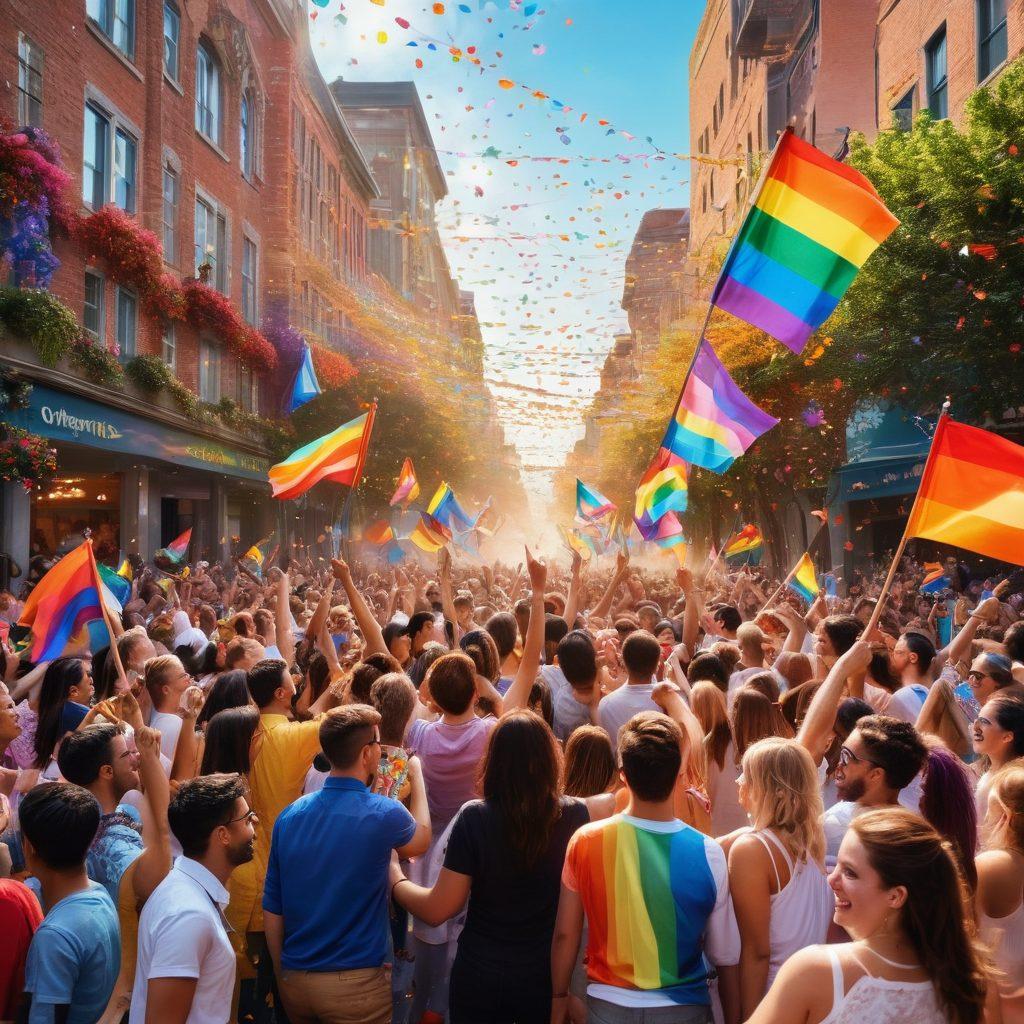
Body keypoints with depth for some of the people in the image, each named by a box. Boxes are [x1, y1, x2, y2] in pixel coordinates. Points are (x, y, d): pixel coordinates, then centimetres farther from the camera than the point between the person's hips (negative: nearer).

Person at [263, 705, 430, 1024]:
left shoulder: (289, 816, -3)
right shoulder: (383, 814, -16)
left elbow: (272, 910, 3)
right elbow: (420, 840, 8)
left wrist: (282, 974, 16)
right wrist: (417, 779, 20)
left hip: (294, 981, 5)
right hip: (355, 984, -4)